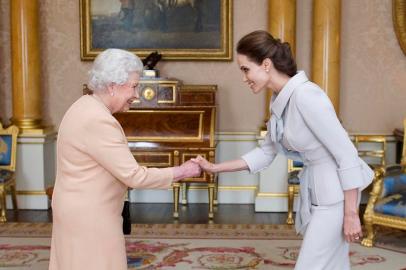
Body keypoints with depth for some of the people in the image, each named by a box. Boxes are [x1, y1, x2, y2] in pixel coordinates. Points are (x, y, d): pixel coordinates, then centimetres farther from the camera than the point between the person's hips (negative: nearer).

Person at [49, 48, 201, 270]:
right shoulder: (98, 121, -24)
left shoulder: (86, 107, 6)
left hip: (81, 210, 10)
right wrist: (181, 172, -13)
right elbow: (134, 176, -22)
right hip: (90, 217, -10)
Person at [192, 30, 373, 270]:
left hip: (336, 191, -8)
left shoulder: (305, 95, -23)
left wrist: (351, 214, -19)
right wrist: (215, 168, 8)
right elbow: (266, 153, 14)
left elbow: (347, 153, -22)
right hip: (315, 189, 8)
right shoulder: (280, 100, 4)